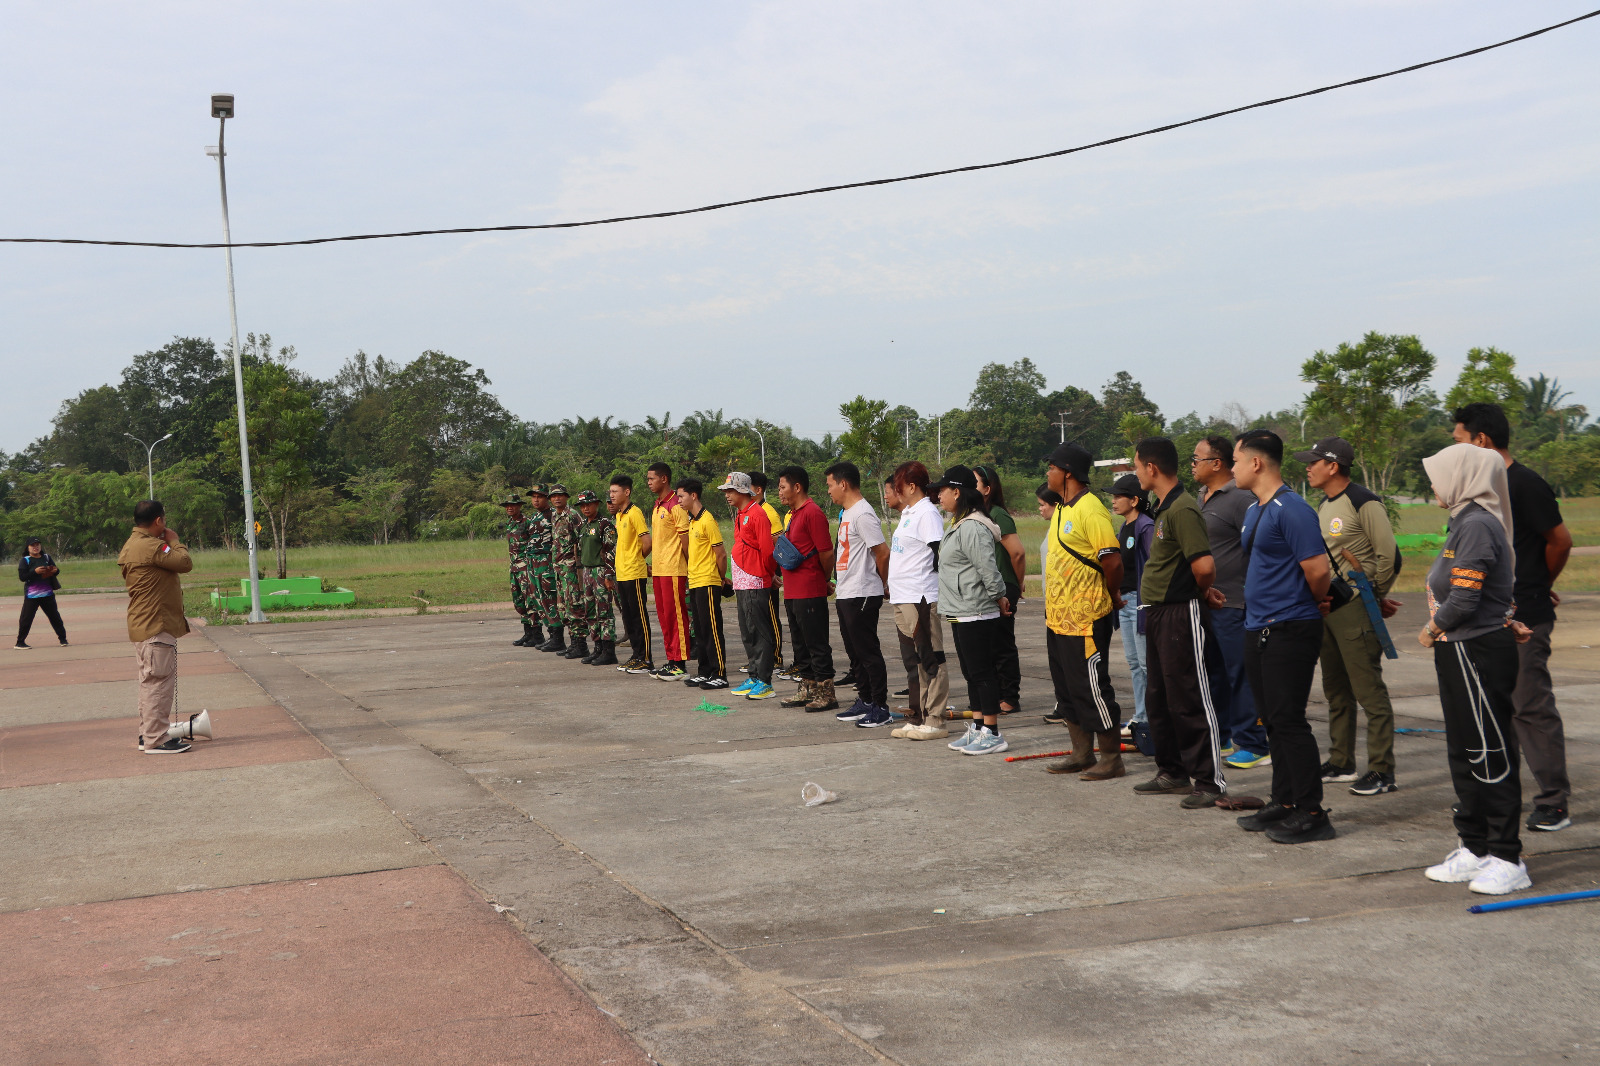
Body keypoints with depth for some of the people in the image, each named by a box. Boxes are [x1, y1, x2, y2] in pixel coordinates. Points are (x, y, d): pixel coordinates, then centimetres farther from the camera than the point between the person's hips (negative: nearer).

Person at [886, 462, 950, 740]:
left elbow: (940, 555, -18)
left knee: (930, 659, -4)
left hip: (920, 599, -10)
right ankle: (917, 718, 21)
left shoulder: (927, 514, -13)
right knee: (912, 661, 14)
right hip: (902, 599, 10)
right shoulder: (908, 513, 17)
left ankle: (934, 721, -1)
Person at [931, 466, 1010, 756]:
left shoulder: (972, 528, -19)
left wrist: (999, 597, -9)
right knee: (971, 673, 15)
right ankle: (976, 729, 23)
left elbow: (988, 568, -22)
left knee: (982, 672, -5)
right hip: (961, 614, 11)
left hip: (976, 615, -11)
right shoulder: (958, 526, 16)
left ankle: (992, 734, 0)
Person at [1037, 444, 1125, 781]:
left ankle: (1111, 759, 5)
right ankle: (1082, 755, 22)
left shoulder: (1091, 510, -18)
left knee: (1092, 687, -4)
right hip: (1058, 615, 10)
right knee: (1067, 688, 14)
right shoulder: (1061, 510, 13)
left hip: (1085, 618, -10)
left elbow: (1112, 561, -21)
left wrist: (1112, 596, -6)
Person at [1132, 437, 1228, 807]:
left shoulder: (1182, 509, -19)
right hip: (1158, 612, 10)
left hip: (1181, 614, -10)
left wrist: (1196, 594, -8)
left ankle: (1209, 780, 1)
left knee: (1190, 701, -5)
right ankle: (1172, 773, 26)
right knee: (1158, 699, 16)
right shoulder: (1163, 509, 13)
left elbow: (1204, 566, -26)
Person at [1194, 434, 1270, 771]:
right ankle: (1220, 740, 26)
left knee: (1241, 674, -5)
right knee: (1213, 674, 15)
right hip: (1205, 603, 9)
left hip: (1232, 604, -9)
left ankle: (1253, 746, 2)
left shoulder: (1240, 500, -14)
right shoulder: (1202, 500, 15)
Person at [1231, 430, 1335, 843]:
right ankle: (1284, 803, 21)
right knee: (1274, 721, 13)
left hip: (1289, 631, -10)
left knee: (1289, 720, -8)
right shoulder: (1253, 511, 15)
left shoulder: (1291, 510, -16)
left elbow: (1318, 570, -19)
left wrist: (1313, 605, -2)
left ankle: (1311, 813, -3)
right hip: (1258, 630, 10)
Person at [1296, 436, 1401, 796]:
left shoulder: (1364, 503, -13)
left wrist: (1373, 595, -8)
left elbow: (1388, 555, -16)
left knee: (1369, 692, -8)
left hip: (1355, 608, -10)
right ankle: (1341, 763, 26)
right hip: (1326, 608, 10)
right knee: (1336, 691, 16)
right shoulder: (1325, 505, 15)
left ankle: (1382, 772, -4)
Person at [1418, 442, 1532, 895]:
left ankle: (1507, 859, 3)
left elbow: (1463, 600, -22)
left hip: (1479, 653, -11)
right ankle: (1475, 849, 24)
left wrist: (1430, 630, -8)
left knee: (1491, 755, -4)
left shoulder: (1478, 525, -18)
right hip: (1460, 652, 11)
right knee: (1464, 754, 15)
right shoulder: (1465, 523, 13)